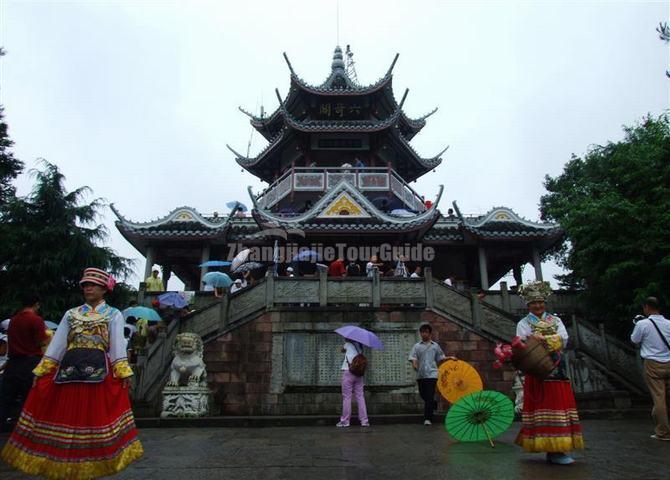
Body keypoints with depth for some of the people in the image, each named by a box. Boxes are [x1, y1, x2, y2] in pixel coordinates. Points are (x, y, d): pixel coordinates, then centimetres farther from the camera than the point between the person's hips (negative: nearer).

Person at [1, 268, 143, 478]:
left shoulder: (113, 314, 6)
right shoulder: (70, 314, 16)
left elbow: (117, 346, 0)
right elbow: (57, 344, 14)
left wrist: (123, 373, -10)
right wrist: (42, 371, 6)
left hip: (99, 371, -3)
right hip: (69, 369, 3)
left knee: (95, 417, 0)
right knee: (66, 416, 6)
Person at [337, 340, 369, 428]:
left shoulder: (348, 344, 2)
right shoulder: (359, 345, 14)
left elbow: (342, 350, 18)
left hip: (348, 372, -5)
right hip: (358, 373, 5)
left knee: (347, 397, 0)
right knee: (360, 397, 5)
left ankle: (345, 421, 2)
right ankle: (364, 421, 4)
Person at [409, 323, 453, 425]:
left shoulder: (435, 346, 9)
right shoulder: (417, 346, 6)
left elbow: (441, 358, 15)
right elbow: (413, 359, -2)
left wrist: (449, 358, 0)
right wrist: (414, 365, -23)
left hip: (432, 374, -2)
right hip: (420, 375, 2)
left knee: (429, 397, -8)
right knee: (423, 395, 13)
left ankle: (428, 418, -5)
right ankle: (433, 404, 43)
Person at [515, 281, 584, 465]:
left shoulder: (555, 320, 16)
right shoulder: (524, 323, 6)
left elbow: (563, 340, -1)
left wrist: (541, 338, -15)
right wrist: (551, 340, -21)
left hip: (557, 370, 4)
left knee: (559, 405, 2)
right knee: (545, 407, -5)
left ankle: (557, 449, 9)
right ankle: (553, 451, -2)